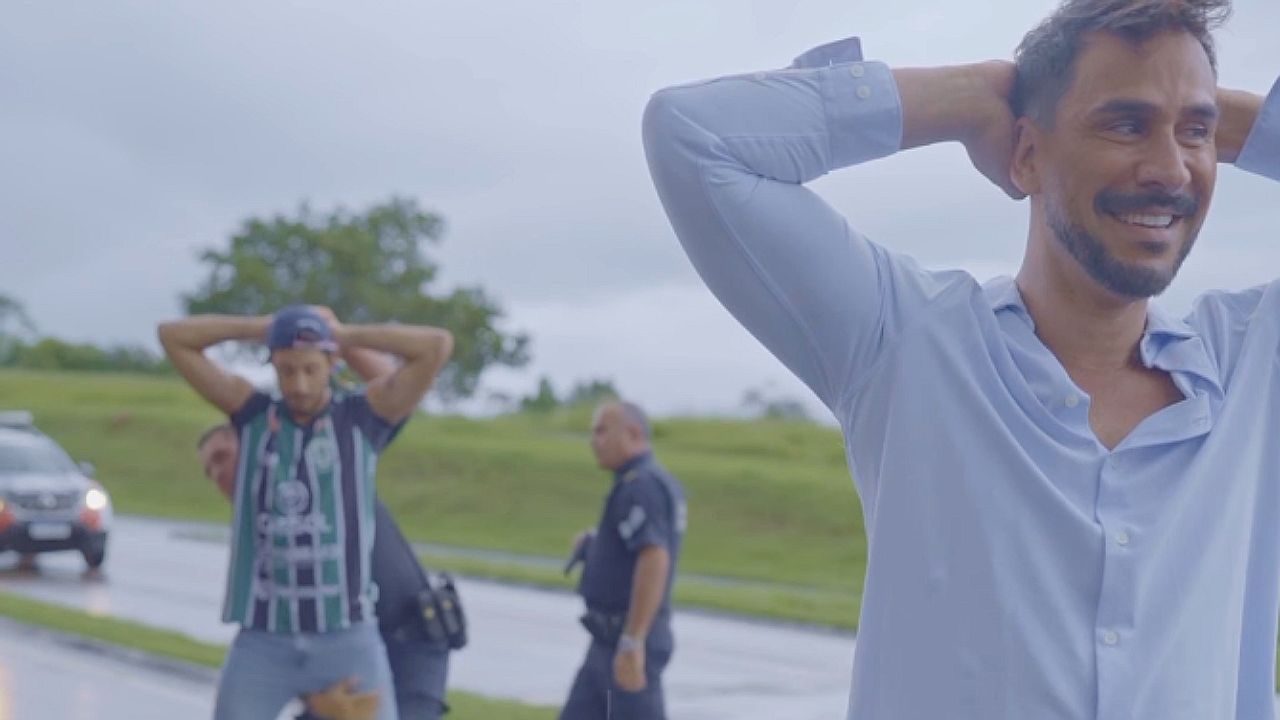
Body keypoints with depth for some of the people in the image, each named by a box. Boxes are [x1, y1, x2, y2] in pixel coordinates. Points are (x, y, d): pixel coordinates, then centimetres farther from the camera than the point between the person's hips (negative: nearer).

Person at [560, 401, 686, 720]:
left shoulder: (641, 486, -17)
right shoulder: (659, 482, 14)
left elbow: (655, 561, -29)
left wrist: (632, 642, -30)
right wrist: (595, 543, 11)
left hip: (628, 638, -10)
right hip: (611, 638, 10)